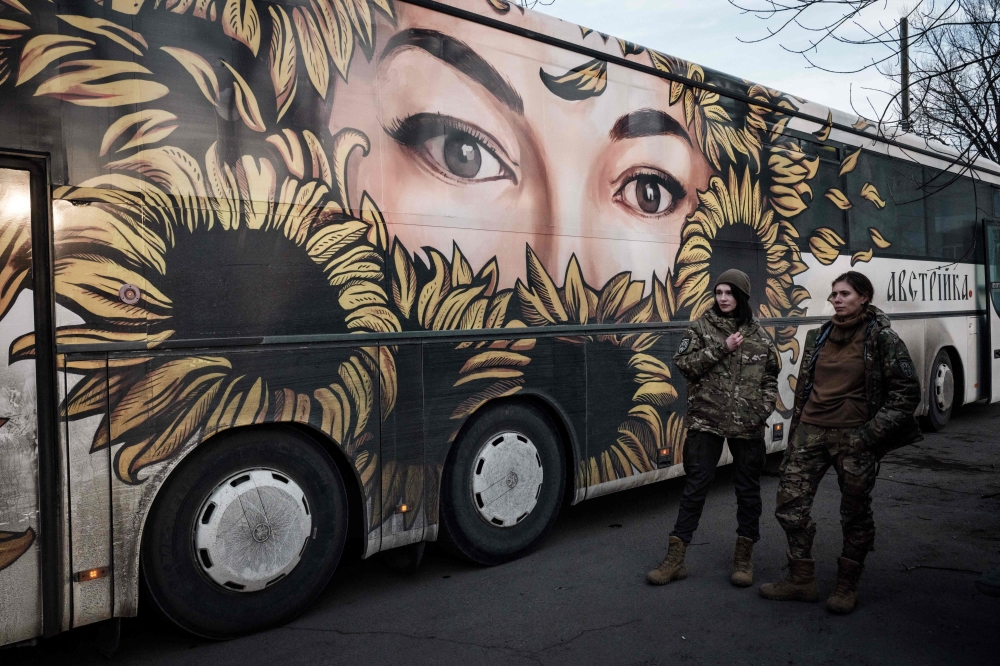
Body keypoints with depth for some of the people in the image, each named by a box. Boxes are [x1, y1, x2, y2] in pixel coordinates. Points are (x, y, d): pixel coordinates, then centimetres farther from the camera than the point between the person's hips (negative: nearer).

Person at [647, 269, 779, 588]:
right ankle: (675, 558, 8)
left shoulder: (759, 336, 6)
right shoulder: (702, 327, 1)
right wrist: (722, 349, -16)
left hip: (748, 426, 2)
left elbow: (770, 379, 12)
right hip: (706, 421, -2)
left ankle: (744, 555, 27)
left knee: (748, 489, 11)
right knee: (695, 487, 1)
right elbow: (684, 364, -10)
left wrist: (764, 409, -3)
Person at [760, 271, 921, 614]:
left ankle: (847, 586, 24)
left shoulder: (881, 338, -5)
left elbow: (907, 391, -6)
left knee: (855, 513, 7)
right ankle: (801, 579, 15)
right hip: (812, 431, 5)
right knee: (790, 502, 1)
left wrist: (872, 432, -13)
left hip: (854, 437, -4)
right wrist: (794, 436, 14)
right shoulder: (819, 336, 10)